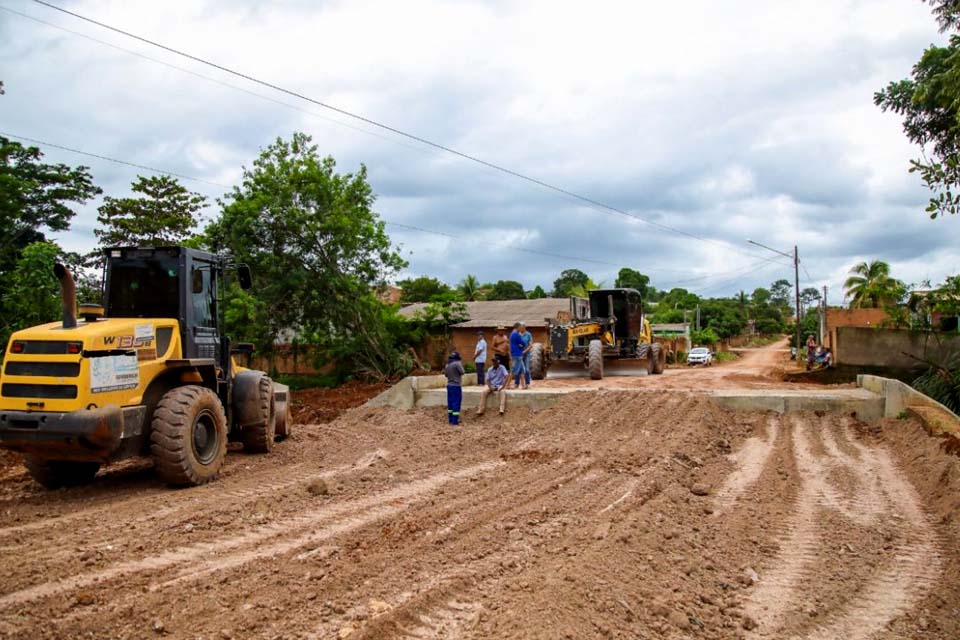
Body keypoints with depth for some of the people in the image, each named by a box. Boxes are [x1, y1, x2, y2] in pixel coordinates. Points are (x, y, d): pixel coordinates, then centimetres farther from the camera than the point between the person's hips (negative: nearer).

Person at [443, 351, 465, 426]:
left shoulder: (447, 364, 8)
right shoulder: (457, 363, -14)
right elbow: (462, 372, -10)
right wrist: (461, 365, 4)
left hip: (449, 385, 8)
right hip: (456, 386, -8)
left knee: (450, 402, 11)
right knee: (456, 402, -4)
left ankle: (451, 419, 16)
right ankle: (455, 420, -5)